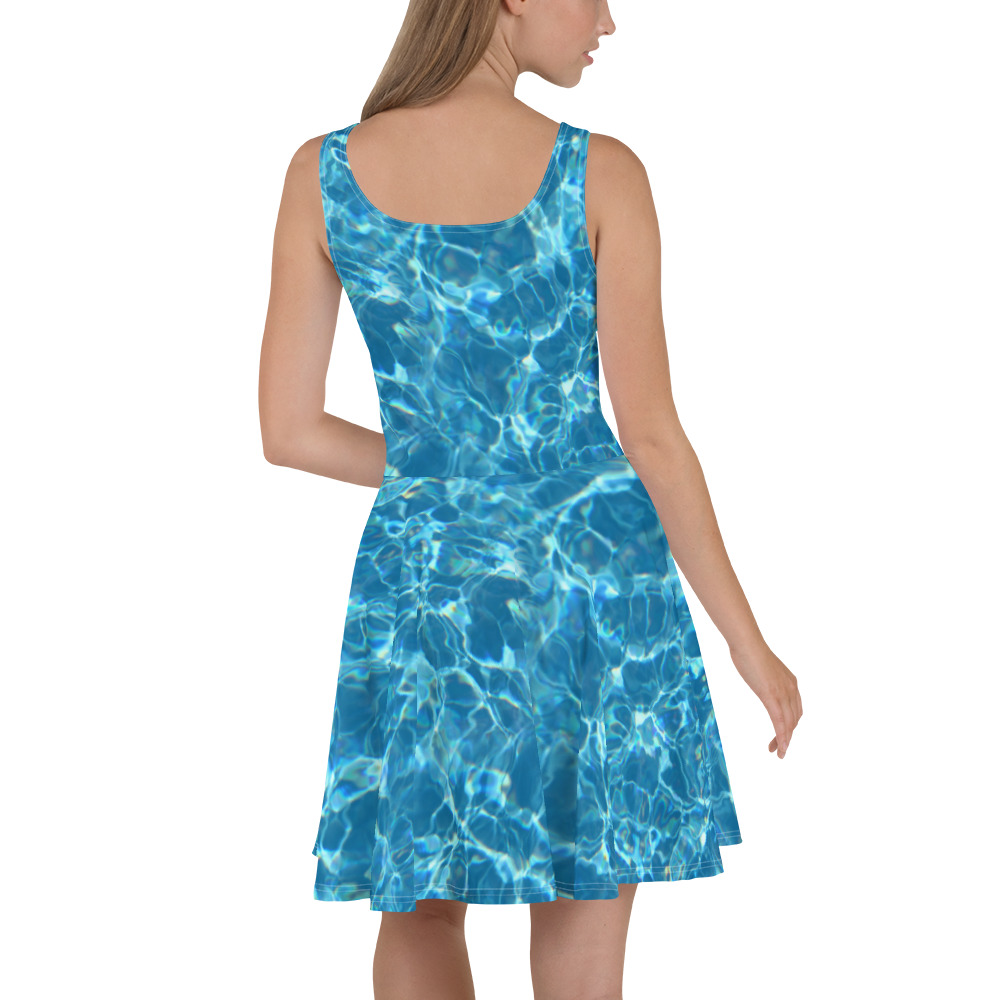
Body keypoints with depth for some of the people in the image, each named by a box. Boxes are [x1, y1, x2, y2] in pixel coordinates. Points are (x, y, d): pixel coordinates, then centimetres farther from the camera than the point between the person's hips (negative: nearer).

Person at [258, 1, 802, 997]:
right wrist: (748, 643, -1)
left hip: (424, 586, 2)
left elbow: (287, 432, -2)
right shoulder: (601, 173, -11)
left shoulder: (322, 172, -4)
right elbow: (652, 436, -11)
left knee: (420, 914, 24)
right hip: (593, 578, -1)